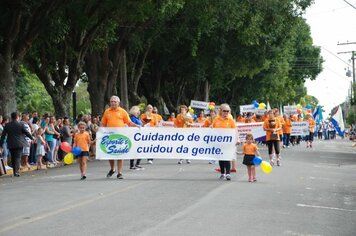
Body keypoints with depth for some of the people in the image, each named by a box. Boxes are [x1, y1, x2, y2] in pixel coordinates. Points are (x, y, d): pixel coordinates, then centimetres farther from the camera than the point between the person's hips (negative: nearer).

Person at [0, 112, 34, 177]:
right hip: (19, 144, -3)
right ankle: (16, 171, -14)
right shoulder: (21, 125, -8)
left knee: (13, 158, 15)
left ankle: (15, 171, 20)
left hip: (11, 144, 3)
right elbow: (26, 133, -2)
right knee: (18, 157, -2)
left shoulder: (7, 125, 1)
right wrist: (32, 138, 16)